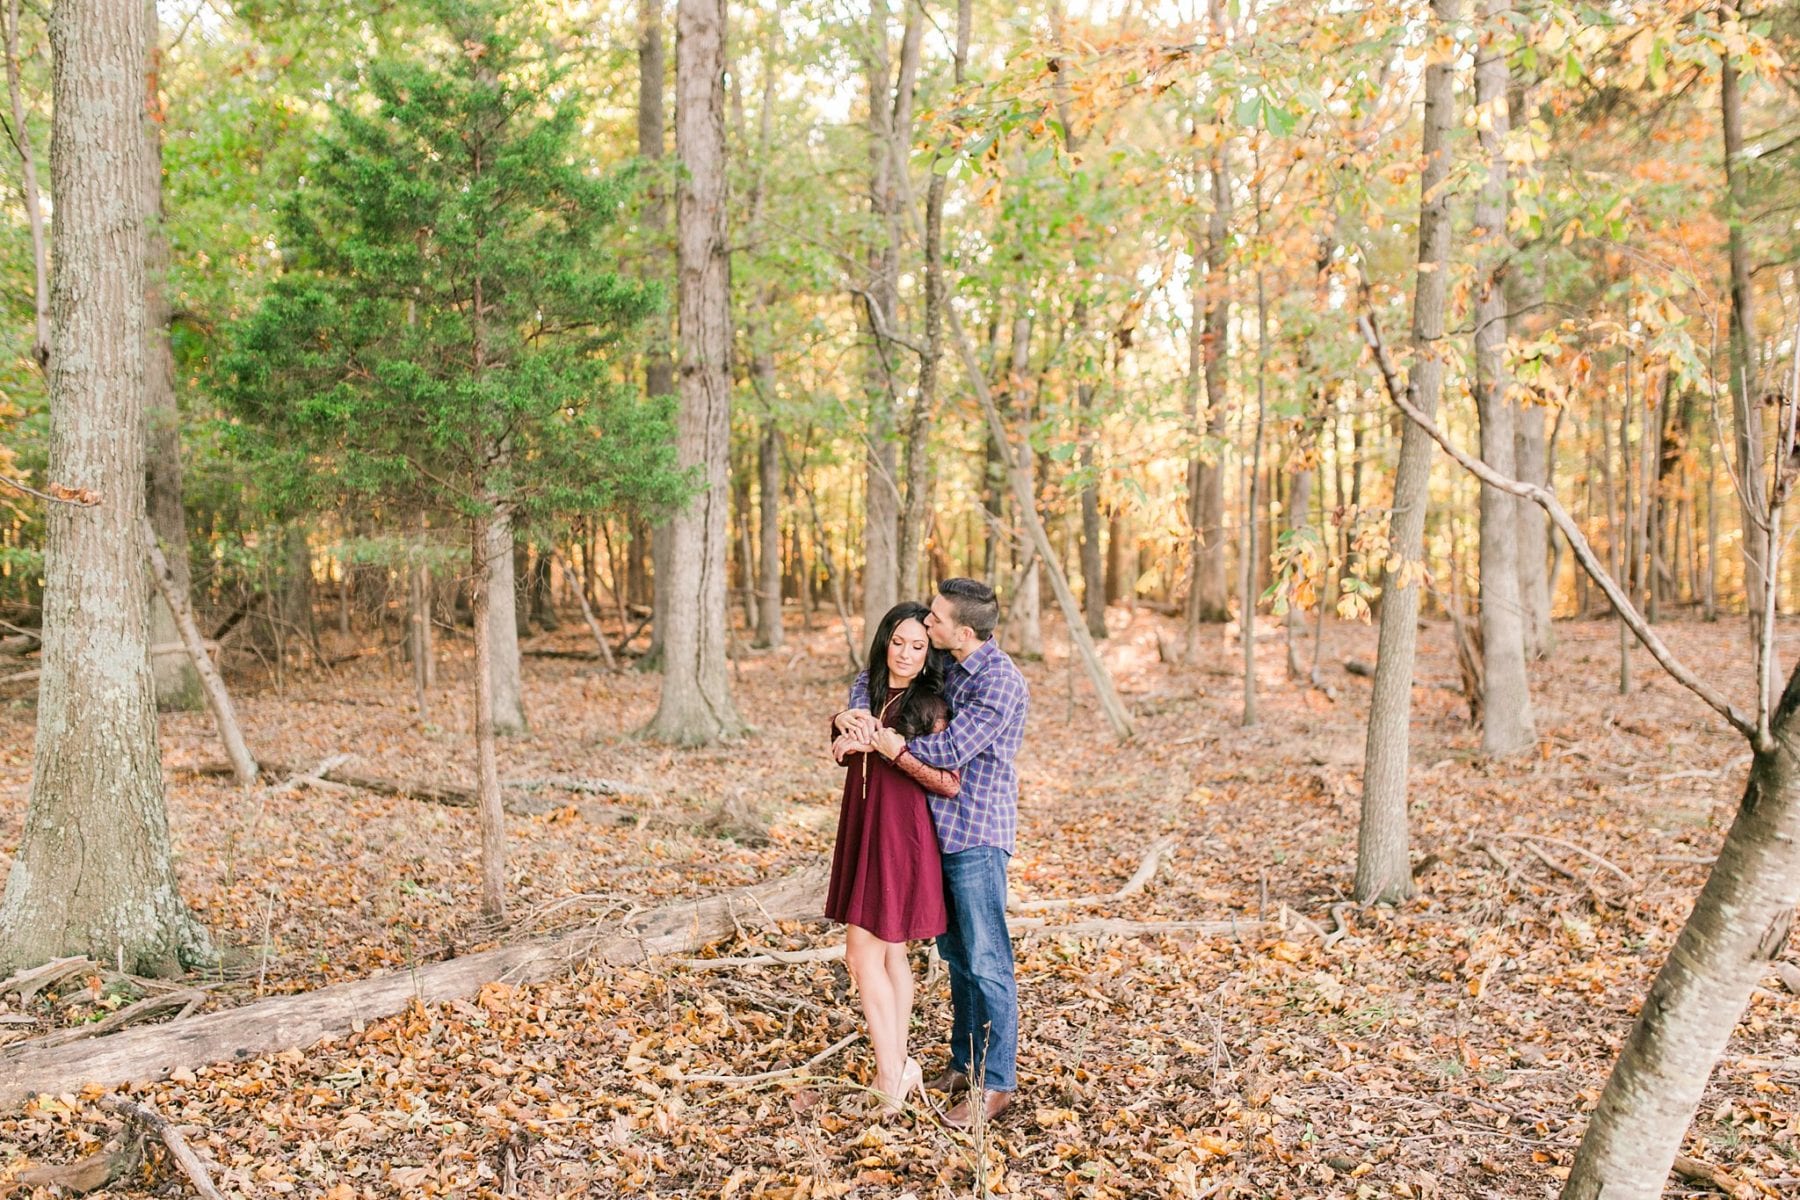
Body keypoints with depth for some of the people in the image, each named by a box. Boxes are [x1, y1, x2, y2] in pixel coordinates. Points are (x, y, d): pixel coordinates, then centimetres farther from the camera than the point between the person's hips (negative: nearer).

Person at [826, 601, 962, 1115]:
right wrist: (846, 743, -4)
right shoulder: (866, 690, 9)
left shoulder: (931, 705, -11)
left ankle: (891, 1071, 4)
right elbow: (846, 752, 19)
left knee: (863, 951, -6)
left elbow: (950, 783, -17)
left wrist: (893, 748, -23)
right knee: (890, 952, 13)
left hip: (902, 835, -7)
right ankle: (898, 1067, 22)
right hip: (863, 827, 7)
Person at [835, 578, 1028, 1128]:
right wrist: (856, 710, -3)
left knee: (986, 962, -1)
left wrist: (892, 744, -10)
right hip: (940, 830, 9)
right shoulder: (947, 667, 8)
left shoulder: (999, 680, -18)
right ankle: (964, 1062, 31)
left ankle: (996, 1082, 9)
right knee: (955, 955, 17)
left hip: (977, 835, -9)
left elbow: (952, 749, -24)